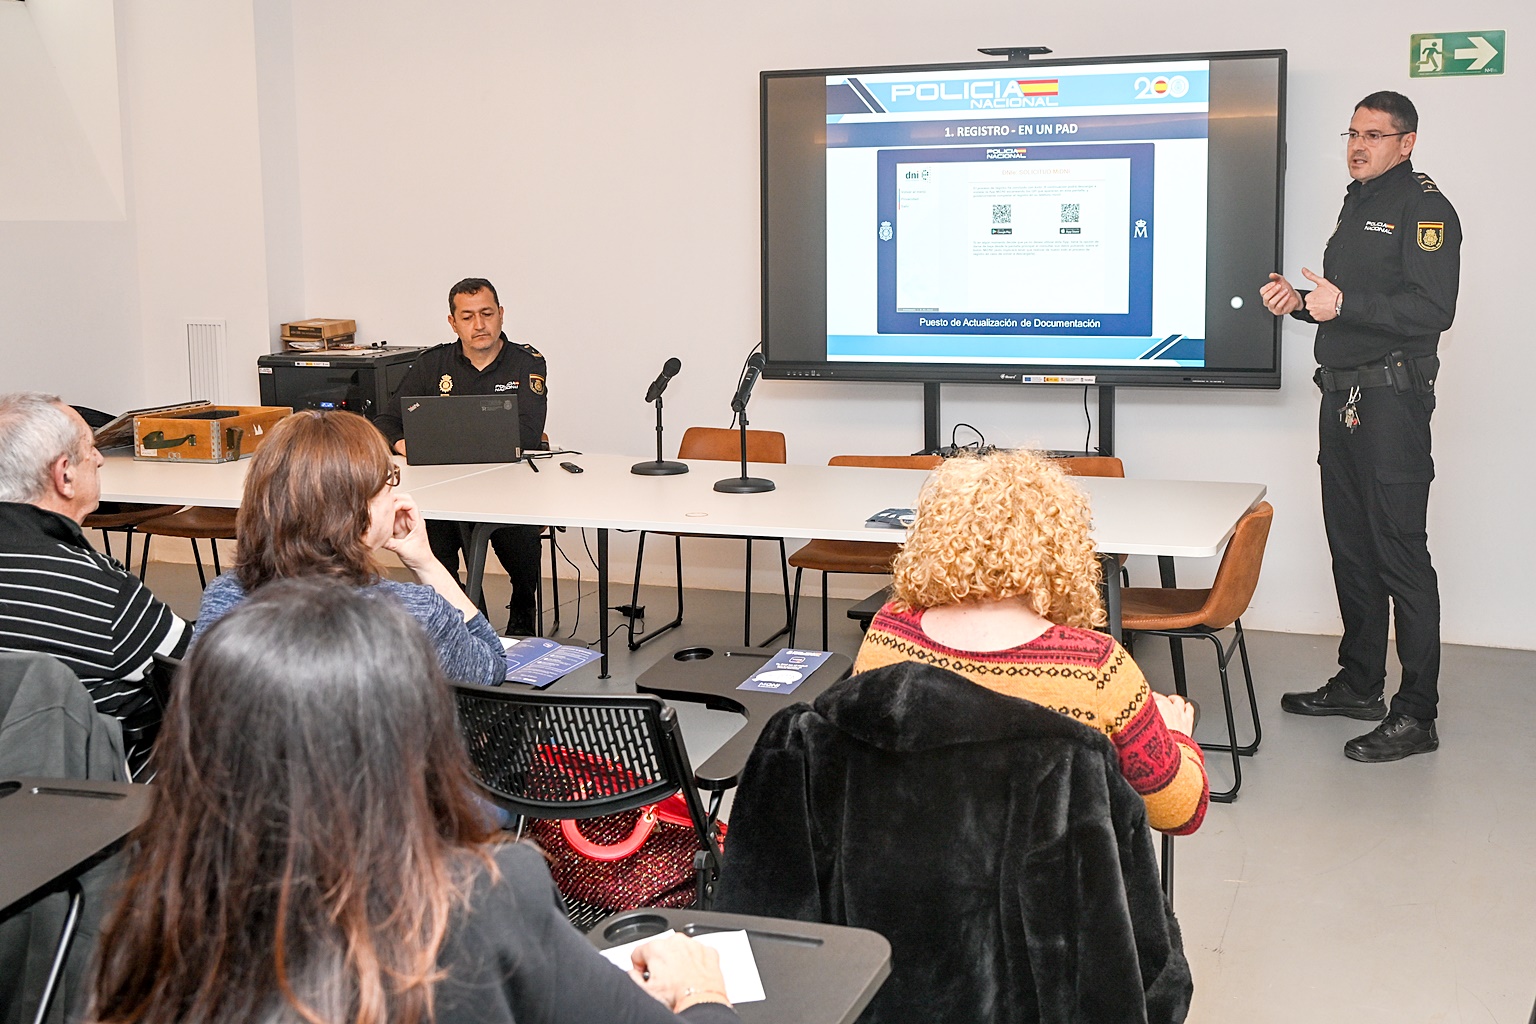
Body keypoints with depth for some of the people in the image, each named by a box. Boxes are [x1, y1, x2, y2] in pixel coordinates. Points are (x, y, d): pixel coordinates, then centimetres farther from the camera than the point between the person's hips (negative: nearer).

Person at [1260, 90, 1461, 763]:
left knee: (1400, 554, -8)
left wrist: (1344, 303, -23)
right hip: (1342, 395, 9)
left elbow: (1433, 309, -19)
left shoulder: (1423, 206, -8)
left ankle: (1416, 714, -3)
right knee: (1351, 548, 13)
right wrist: (1298, 301, 10)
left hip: (1392, 397, -9)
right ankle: (1359, 683, 24)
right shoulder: (1357, 203, 21)